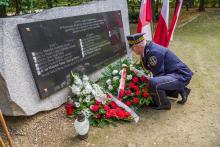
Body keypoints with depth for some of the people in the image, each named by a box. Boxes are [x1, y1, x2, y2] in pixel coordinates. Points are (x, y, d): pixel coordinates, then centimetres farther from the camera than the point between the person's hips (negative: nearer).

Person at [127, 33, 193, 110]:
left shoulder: (154, 52, -24)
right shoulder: (148, 49, 5)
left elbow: (158, 75, -20)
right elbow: (147, 67, 18)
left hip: (182, 76, -10)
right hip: (175, 74, 10)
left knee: (153, 83, -31)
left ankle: (164, 104, -4)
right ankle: (181, 90, 23)